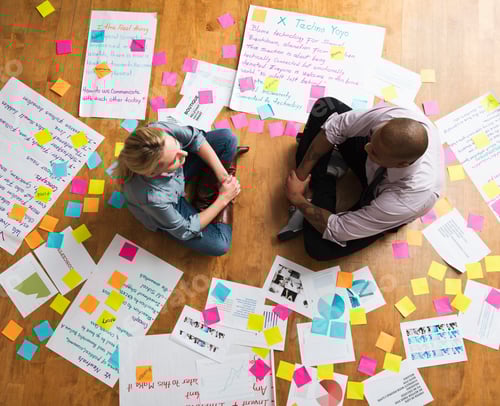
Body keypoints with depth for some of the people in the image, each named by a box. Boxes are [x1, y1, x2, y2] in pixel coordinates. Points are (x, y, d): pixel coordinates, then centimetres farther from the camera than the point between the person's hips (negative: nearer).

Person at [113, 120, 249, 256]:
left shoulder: (160, 131, -36)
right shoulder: (153, 197, -43)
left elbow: (196, 137, -13)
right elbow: (186, 231, -24)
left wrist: (221, 173, -19)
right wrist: (223, 199, -19)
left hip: (180, 170, 5)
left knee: (227, 137, -7)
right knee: (218, 245, -12)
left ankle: (205, 195, 4)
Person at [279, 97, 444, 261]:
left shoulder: (408, 200, -45)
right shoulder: (393, 117, -37)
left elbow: (337, 231, -34)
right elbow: (337, 125, -22)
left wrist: (296, 197, -23)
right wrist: (301, 172, -22)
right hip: (370, 163, 4)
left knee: (319, 247, -23)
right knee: (326, 106, -14)